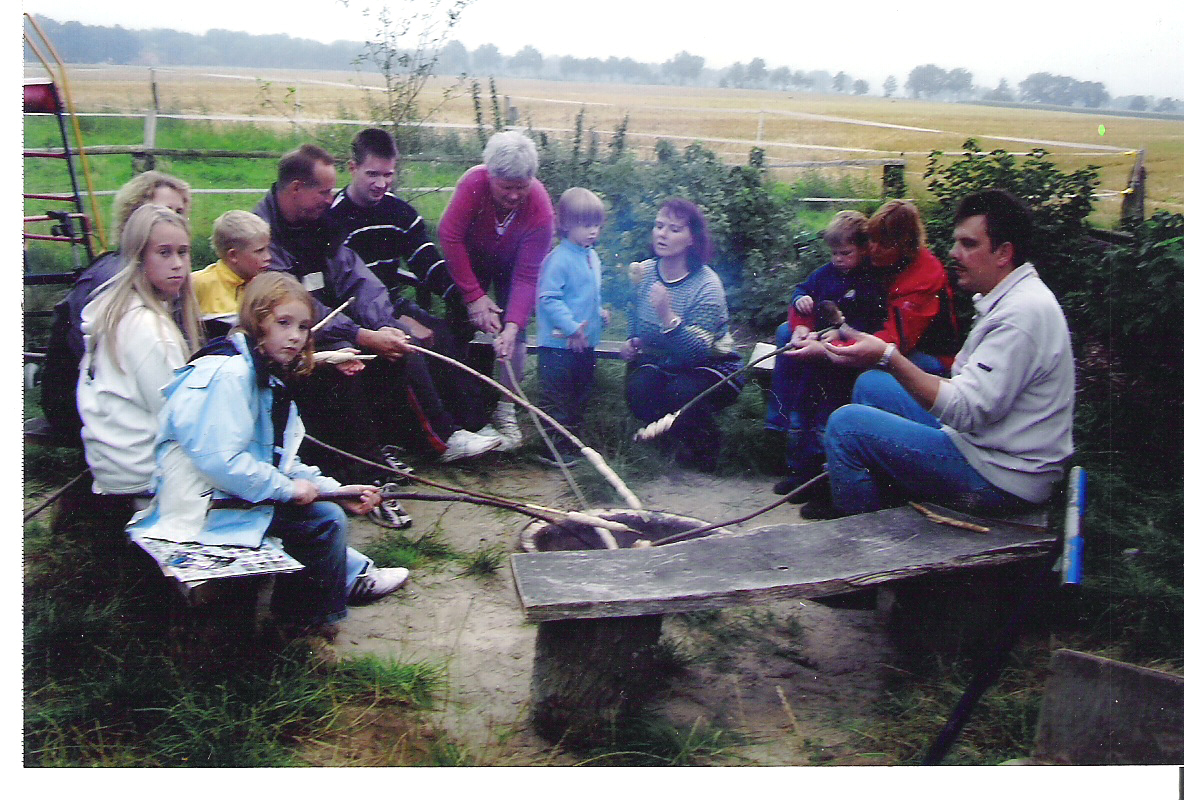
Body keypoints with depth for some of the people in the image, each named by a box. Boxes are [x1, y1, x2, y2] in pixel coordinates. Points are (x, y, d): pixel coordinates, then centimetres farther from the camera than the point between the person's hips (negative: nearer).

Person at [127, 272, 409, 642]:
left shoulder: (268, 376, 13)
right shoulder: (228, 372, -20)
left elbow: (278, 459, 15)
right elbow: (219, 460, -28)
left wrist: (336, 490, 6)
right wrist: (287, 488, -18)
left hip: (230, 492, 11)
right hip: (201, 510, -11)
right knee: (325, 519, -12)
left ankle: (355, 576, 37)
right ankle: (309, 619, 7)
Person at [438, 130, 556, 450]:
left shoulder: (541, 211, -34)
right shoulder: (473, 183, -35)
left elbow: (526, 276, -31)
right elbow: (449, 236, -31)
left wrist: (512, 326, -42)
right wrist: (474, 296, -30)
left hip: (511, 264, 0)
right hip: (470, 258, 0)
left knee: (514, 336, -11)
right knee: (462, 328, -7)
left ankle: (505, 408, 3)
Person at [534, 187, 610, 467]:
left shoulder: (592, 257, 12)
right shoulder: (558, 259, -17)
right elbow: (548, 298, -22)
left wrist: (600, 312, 10)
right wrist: (572, 328, -24)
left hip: (586, 342, 9)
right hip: (559, 343, -9)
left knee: (581, 394, 19)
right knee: (555, 398, -2)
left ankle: (571, 441, 32)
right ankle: (554, 450, 6)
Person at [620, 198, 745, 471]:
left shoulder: (706, 285, -20)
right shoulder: (644, 272, -3)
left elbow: (699, 351, -30)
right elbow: (634, 320, 19)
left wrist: (667, 316, -43)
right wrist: (630, 342, -2)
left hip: (712, 366, -4)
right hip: (659, 363, 5)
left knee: (682, 393, -35)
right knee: (638, 390, -28)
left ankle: (704, 448, 1)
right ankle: (676, 436, 7)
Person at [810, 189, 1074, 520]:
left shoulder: (1023, 313, -22)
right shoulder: (1007, 299, 11)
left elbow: (966, 412, -27)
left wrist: (888, 357, -29)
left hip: (1002, 479, -10)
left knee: (846, 423, -14)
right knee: (871, 383, 14)